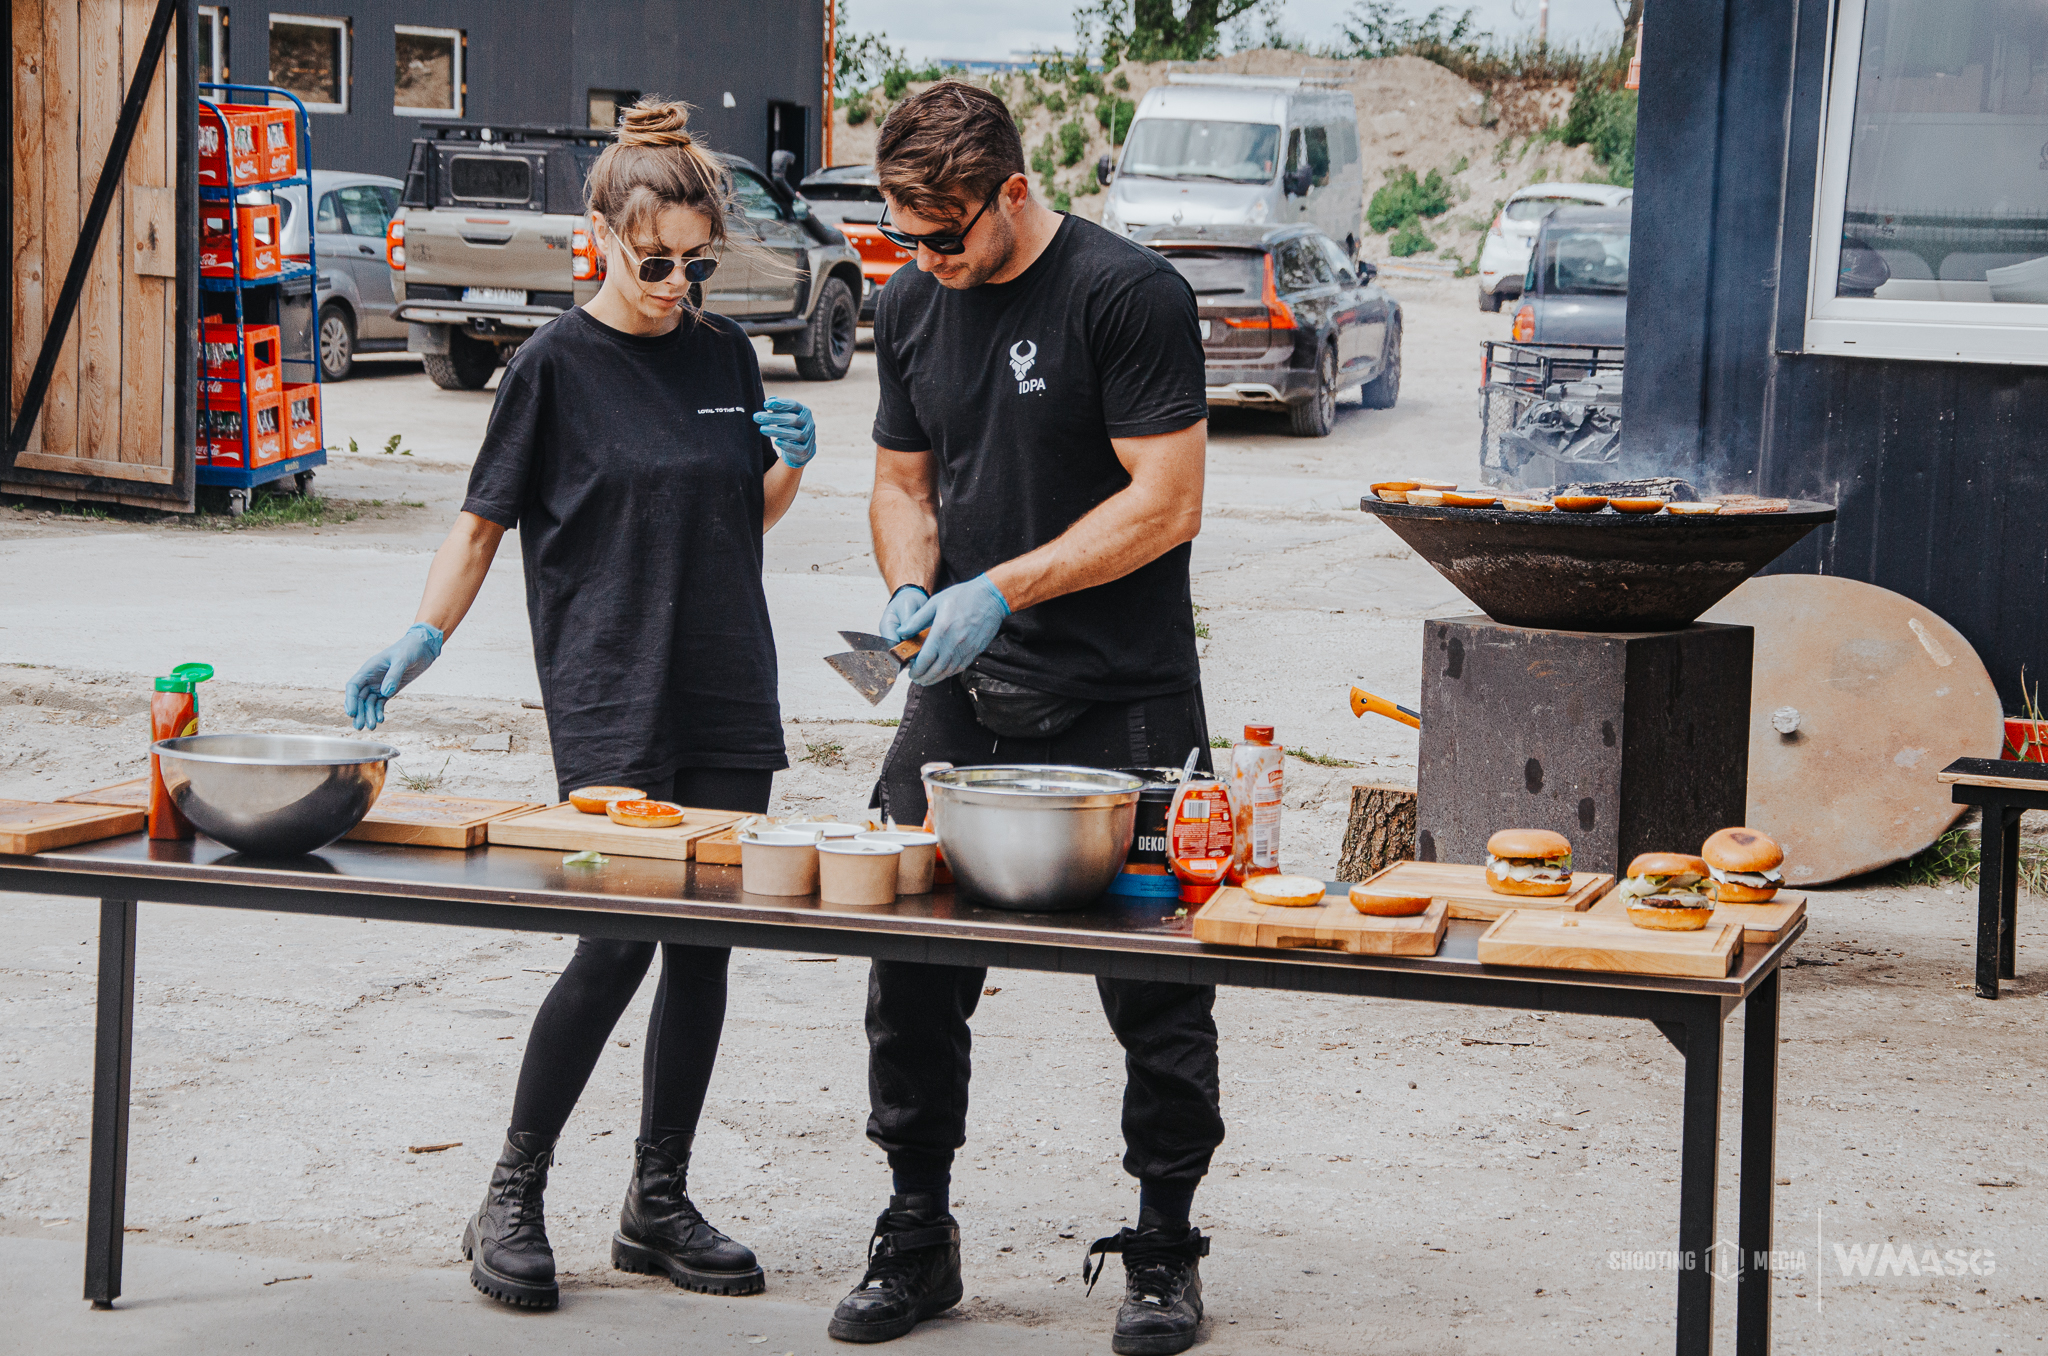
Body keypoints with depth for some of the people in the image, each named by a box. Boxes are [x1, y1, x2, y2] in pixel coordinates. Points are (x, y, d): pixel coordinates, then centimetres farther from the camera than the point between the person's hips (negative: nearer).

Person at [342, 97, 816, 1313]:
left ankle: (660, 1204, 16)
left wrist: (792, 461, 0)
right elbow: (483, 525, -1)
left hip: (730, 693, 5)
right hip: (608, 699, -5)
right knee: (619, 938, -13)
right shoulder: (558, 365, -4)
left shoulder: (728, 354, 10)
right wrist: (423, 640, -14)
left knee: (705, 940, 5)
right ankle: (513, 1199, 2)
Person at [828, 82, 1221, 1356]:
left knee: (1155, 989, 1)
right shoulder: (913, 306, 9)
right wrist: (912, 591, -2)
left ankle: (1165, 1249, 15)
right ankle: (916, 1239, 17)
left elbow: (1166, 500, -15)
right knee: (911, 973, 4)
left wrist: (1000, 591, -18)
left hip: (1121, 701, -5)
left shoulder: (1130, 292, -11)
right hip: (962, 695, 5)